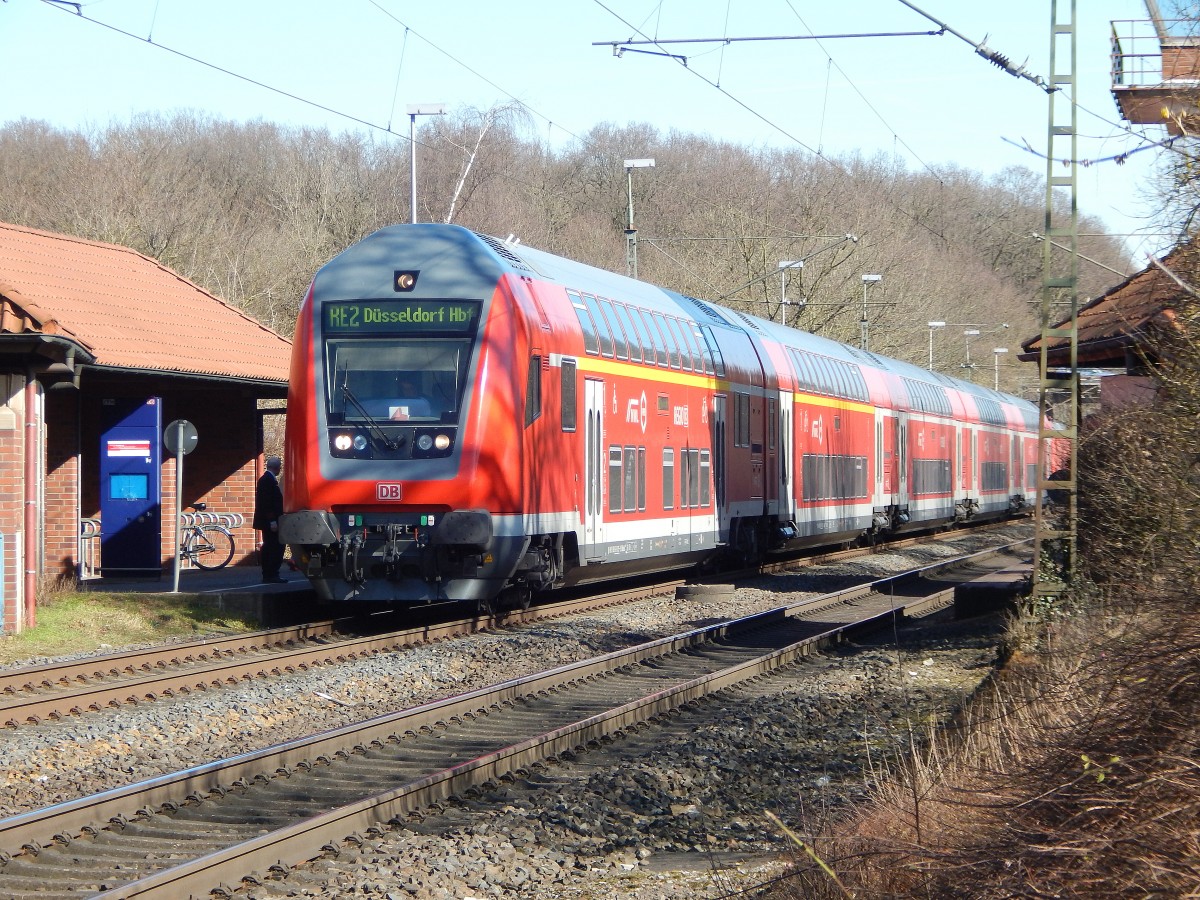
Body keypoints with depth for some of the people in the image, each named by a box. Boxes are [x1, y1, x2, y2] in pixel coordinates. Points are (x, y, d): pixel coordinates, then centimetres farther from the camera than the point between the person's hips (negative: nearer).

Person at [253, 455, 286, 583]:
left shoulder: (265, 479, 16)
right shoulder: (269, 480, -16)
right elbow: (268, 502, -22)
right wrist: (272, 521, -23)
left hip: (267, 521, 11)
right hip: (271, 521, -11)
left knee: (269, 547, 12)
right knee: (276, 547, -10)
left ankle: (268, 575, 15)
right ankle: (272, 574, -12)